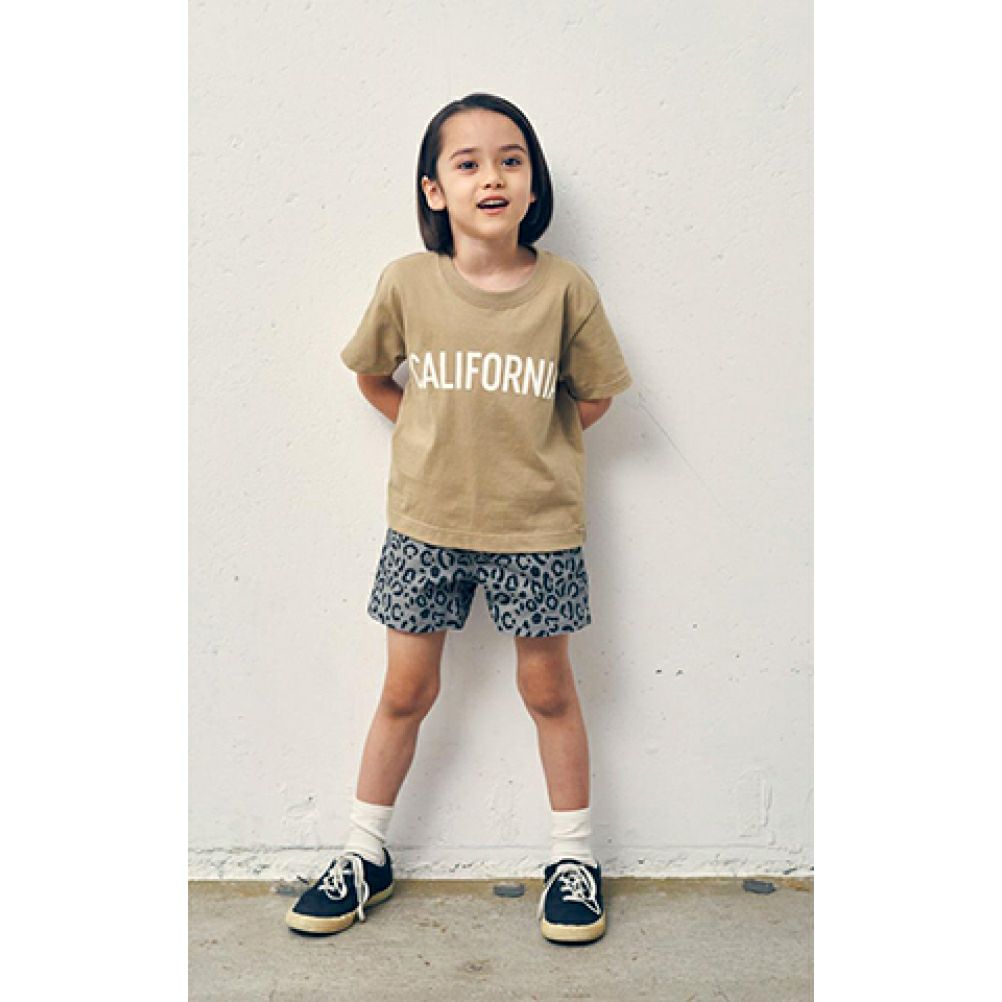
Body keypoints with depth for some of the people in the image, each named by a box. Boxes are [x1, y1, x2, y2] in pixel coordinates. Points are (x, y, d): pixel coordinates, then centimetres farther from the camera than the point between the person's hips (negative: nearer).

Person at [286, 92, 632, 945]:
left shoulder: (565, 286, -9)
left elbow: (594, 395, 4)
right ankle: (365, 856, 30)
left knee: (548, 689, 11)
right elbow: (373, 376, 10)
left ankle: (575, 857, 30)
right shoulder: (407, 282, -7)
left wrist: (525, 448, 0)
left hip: (535, 523, -1)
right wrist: (441, 437, 3)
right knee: (406, 691, 11)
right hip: (426, 520, 1)